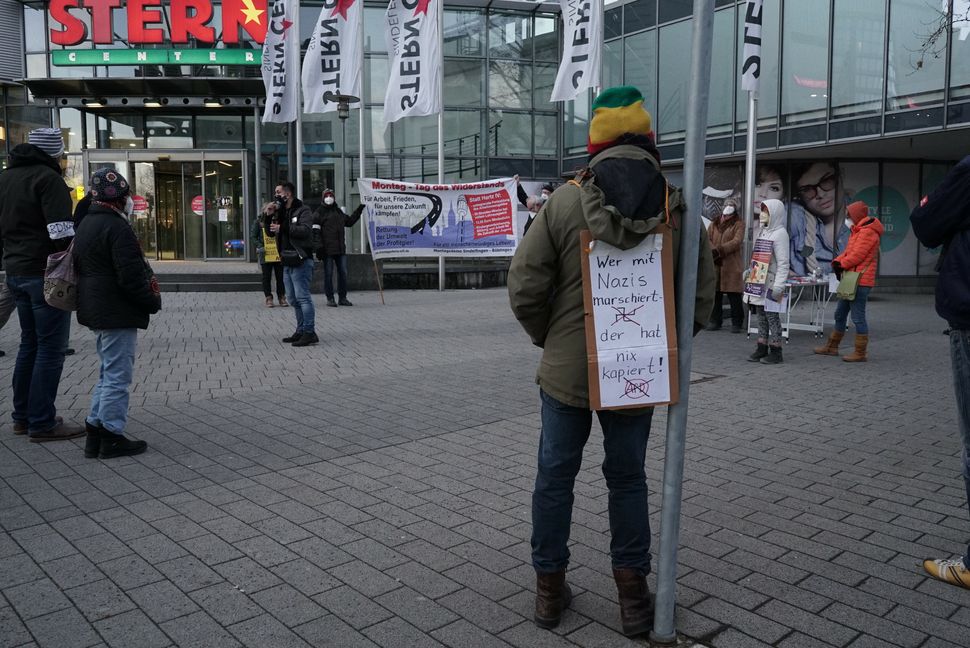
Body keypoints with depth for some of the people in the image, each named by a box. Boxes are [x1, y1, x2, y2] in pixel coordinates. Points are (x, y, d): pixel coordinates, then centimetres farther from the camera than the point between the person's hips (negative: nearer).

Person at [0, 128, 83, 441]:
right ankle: (43, 423, -2)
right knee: (51, 348, -4)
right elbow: (61, 232, -21)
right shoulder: (48, 178, -12)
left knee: (29, 344, 17)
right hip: (45, 273, -9)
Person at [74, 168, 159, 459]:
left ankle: (95, 430, 22)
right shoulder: (117, 227, -17)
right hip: (118, 314, -10)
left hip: (97, 312, 10)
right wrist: (153, 301, -9)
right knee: (117, 375, -2)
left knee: (108, 373, 19)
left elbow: (82, 268, 20)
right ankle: (112, 437, 4)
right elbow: (131, 276, -22)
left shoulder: (85, 225, 15)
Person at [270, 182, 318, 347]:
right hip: (287, 261, 9)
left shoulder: (303, 211, -5)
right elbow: (271, 232, 18)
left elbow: (305, 230, -22)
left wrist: (283, 228, -21)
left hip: (301, 261, -9)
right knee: (294, 299, 11)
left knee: (302, 297, -12)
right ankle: (301, 331, 18)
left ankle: (309, 333, -11)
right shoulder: (281, 212, 20)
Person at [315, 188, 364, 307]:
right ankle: (330, 298, 8)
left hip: (340, 248, 6)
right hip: (327, 249, -6)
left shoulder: (338, 211, 18)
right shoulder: (320, 212, -2)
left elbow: (350, 222, 30)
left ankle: (342, 298, 15)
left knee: (343, 273, 7)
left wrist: (360, 209, 31)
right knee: (328, 274, 0)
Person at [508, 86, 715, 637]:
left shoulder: (565, 201, -10)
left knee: (556, 474, 13)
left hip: (566, 370, -1)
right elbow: (703, 295, -1)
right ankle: (634, 594, 23)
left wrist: (550, 338, 7)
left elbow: (525, 287, -10)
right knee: (628, 478, 16)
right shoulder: (677, 207, -4)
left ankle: (550, 588, 25)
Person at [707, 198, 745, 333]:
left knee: (734, 296, -3)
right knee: (715, 294, 7)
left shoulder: (738, 224, 3)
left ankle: (736, 323, 5)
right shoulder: (715, 224, 18)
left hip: (731, 265, -4)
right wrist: (713, 251, -12)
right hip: (714, 264, 4)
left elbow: (737, 241, -11)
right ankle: (715, 321, 17)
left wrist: (720, 250, -21)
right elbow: (707, 239, 8)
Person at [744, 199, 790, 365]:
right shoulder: (762, 231, 16)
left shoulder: (780, 233, -9)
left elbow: (783, 263, -15)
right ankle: (762, 348, 17)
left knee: (772, 316, -4)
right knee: (761, 317, 11)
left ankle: (776, 352, 2)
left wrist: (778, 286, -21)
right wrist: (750, 272, 16)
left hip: (771, 282, -8)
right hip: (758, 282, 8)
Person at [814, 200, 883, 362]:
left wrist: (841, 264, -6)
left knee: (858, 317, -6)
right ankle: (832, 347, 26)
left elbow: (857, 255, -19)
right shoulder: (857, 231, 21)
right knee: (840, 314, 16)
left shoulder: (868, 232, -13)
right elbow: (848, 252, 16)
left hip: (860, 281, -11)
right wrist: (837, 261, -2)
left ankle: (860, 353, 0)